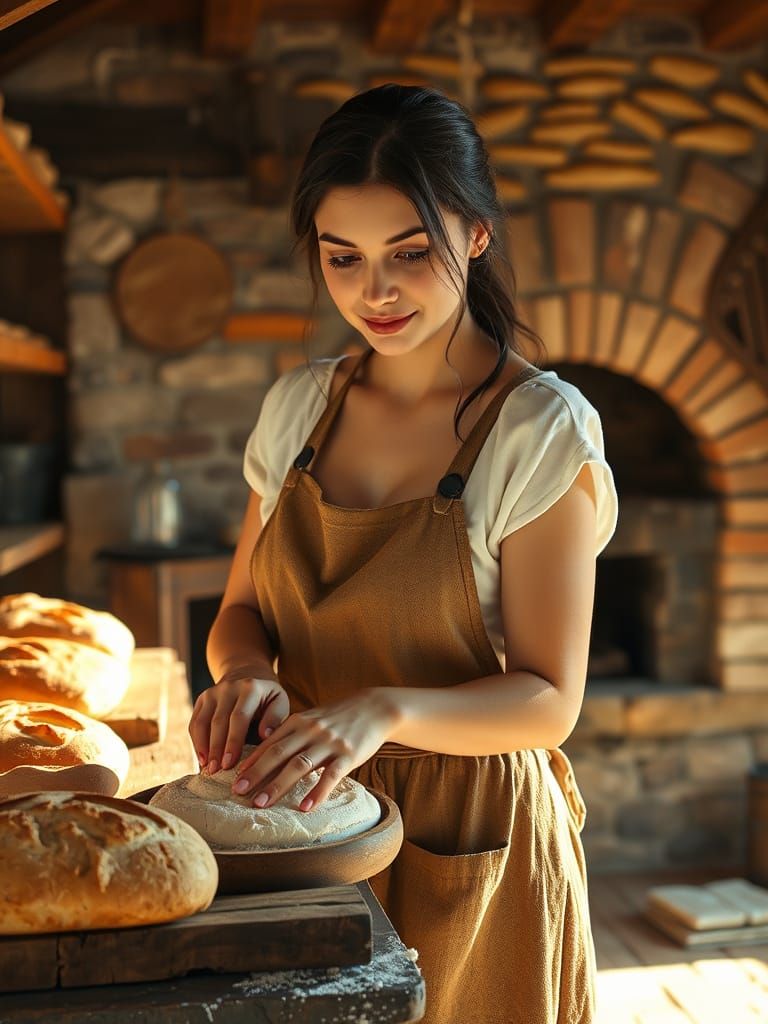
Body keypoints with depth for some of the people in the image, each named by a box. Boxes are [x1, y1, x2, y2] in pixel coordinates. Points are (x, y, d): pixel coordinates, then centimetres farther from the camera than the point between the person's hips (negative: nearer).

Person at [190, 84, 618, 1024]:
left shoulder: (542, 431, -15)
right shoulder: (298, 407, 1)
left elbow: (547, 700, -15)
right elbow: (242, 609, 7)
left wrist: (387, 710, -32)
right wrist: (244, 674, -17)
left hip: (467, 840, -4)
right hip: (306, 814, 5)